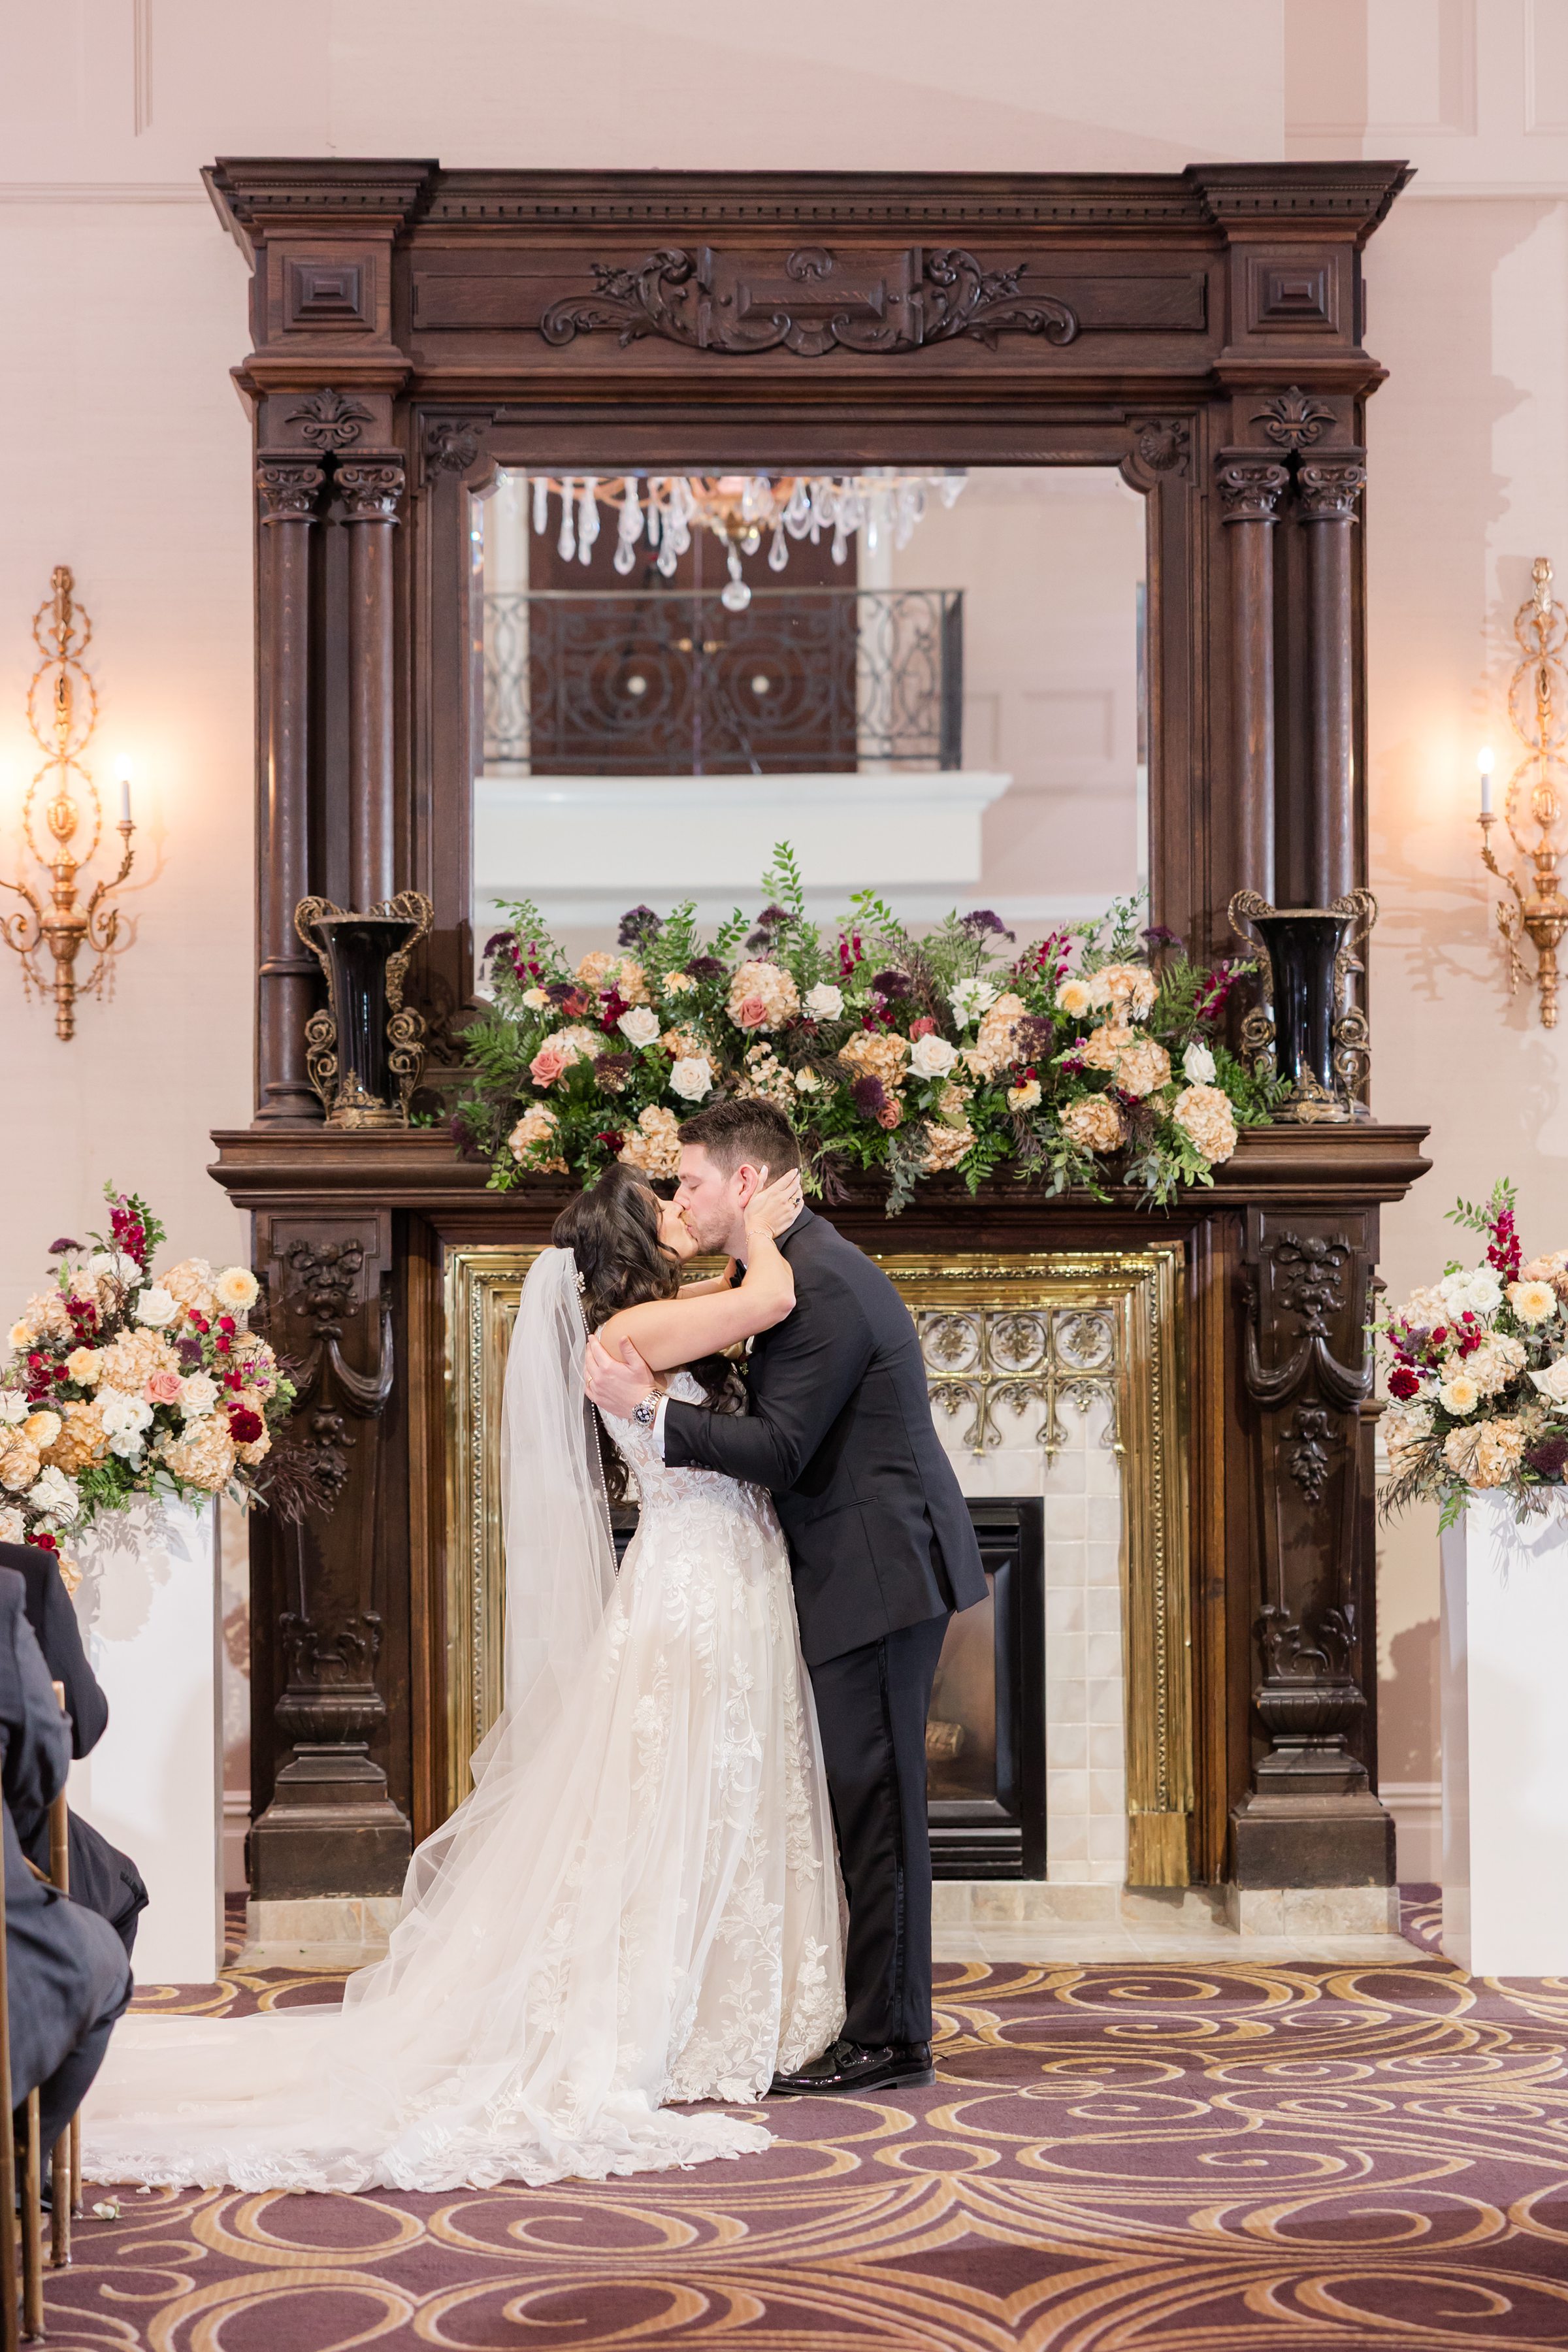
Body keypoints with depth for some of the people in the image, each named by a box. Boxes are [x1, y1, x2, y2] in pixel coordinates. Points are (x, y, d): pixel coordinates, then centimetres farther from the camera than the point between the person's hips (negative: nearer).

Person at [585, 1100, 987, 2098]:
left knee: (875, 1807, -5)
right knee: (868, 1803, 13)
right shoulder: (811, 1264, 16)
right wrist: (665, 1393, 10)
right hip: (878, 1573, 11)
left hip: (877, 1575, -11)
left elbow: (780, 1451, -21)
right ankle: (884, 2022, 19)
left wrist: (651, 1408, -19)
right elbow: (785, 1427, 16)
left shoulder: (819, 1283, -17)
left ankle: (889, 2039, 1)